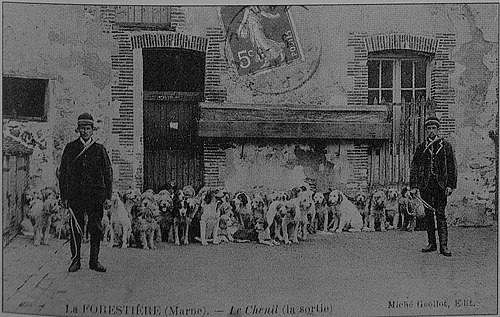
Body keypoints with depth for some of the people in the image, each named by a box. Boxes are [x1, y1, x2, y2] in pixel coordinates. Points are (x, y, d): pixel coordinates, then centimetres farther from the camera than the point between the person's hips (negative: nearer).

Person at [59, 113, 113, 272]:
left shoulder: (100, 149, 7)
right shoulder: (70, 148, 7)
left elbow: (108, 173, 8)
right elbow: (63, 173, 7)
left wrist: (108, 194, 1)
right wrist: (64, 196, 1)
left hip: (95, 195, 0)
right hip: (75, 195, 0)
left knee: (96, 229, 2)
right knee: (75, 228, 1)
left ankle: (94, 261, 12)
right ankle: (75, 260, 13)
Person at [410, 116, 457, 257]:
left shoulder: (445, 145, 5)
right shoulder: (421, 147, 10)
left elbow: (452, 166, 2)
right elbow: (414, 167, 9)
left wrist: (451, 185, -6)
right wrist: (413, 186, 1)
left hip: (441, 185, -2)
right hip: (425, 185, 3)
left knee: (440, 215, -4)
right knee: (428, 215, 7)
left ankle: (443, 245, -2)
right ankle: (432, 243, 17)